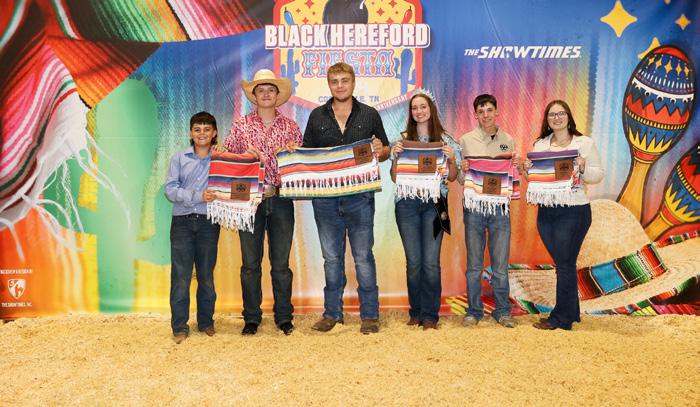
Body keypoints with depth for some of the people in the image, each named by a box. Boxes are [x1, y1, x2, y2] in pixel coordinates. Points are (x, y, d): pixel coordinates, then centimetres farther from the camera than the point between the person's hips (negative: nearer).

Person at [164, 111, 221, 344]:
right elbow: (170, 190, -2)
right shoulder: (179, 158, 7)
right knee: (180, 276, 0)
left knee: (206, 275, 8)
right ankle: (180, 327, 10)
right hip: (182, 222, 0)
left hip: (208, 222, 0)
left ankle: (206, 322, 23)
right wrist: (197, 197, -14)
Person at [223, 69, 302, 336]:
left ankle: (284, 317, 18)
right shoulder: (240, 125, 7)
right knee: (250, 264, 5)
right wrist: (247, 156, -14)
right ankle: (251, 318, 17)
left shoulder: (290, 127, 10)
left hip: (281, 201, 1)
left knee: (281, 264, 6)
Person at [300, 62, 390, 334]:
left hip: (359, 196, -2)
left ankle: (369, 314, 15)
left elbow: (386, 151, 10)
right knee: (331, 258, 11)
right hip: (325, 197, 2)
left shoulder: (369, 115, 6)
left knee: (363, 257, 3)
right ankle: (332, 313, 23)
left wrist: (380, 150, -13)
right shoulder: (317, 116, 9)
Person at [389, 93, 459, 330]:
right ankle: (415, 313, 17)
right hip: (407, 204, 1)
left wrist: (452, 159, -8)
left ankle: (430, 315, 7)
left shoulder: (445, 140, 8)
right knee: (413, 261, 3)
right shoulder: (402, 140, 10)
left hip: (434, 203, -1)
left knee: (431, 261, -5)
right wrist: (395, 156, -8)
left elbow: (452, 178, 9)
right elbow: (395, 178, 8)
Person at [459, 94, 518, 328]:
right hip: (473, 206, -1)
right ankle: (474, 311, 17)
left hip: (500, 207, 1)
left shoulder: (508, 141, 8)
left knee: (501, 265, 5)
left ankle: (502, 311, 18)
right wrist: (462, 169, -17)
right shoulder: (466, 140, 4)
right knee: (474, 265, 5)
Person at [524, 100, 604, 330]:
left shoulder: (585, 143, 1)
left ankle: (561, 319, 8)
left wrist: (583, 167, -20)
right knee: (562, 263, 13)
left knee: (565, 264, -1)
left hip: (574, 211, -4)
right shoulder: (540, 145, 11)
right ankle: (571, 312, 26)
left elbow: (598, 175, 0)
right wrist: (527, 168, -7)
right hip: (546, 211, 4)